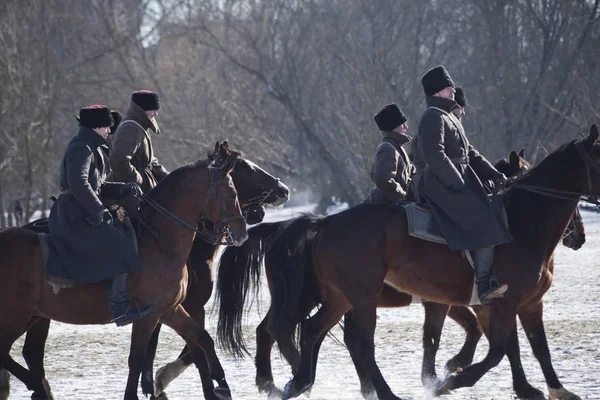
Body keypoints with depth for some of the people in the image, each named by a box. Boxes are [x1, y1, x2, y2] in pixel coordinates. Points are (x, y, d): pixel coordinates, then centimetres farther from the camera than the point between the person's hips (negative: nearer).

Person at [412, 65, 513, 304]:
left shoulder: (449, 118, 24)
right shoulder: (433, 117, -9)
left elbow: (470, 154, 24)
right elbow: (434, 155, -21)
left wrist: (493, 174, 11)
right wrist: (458, 183, -21)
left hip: (457, 182, 11)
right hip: (441, 185, -11)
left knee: (495, 211, 6)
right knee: (484, 224, -20)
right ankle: (484, 287, -24)